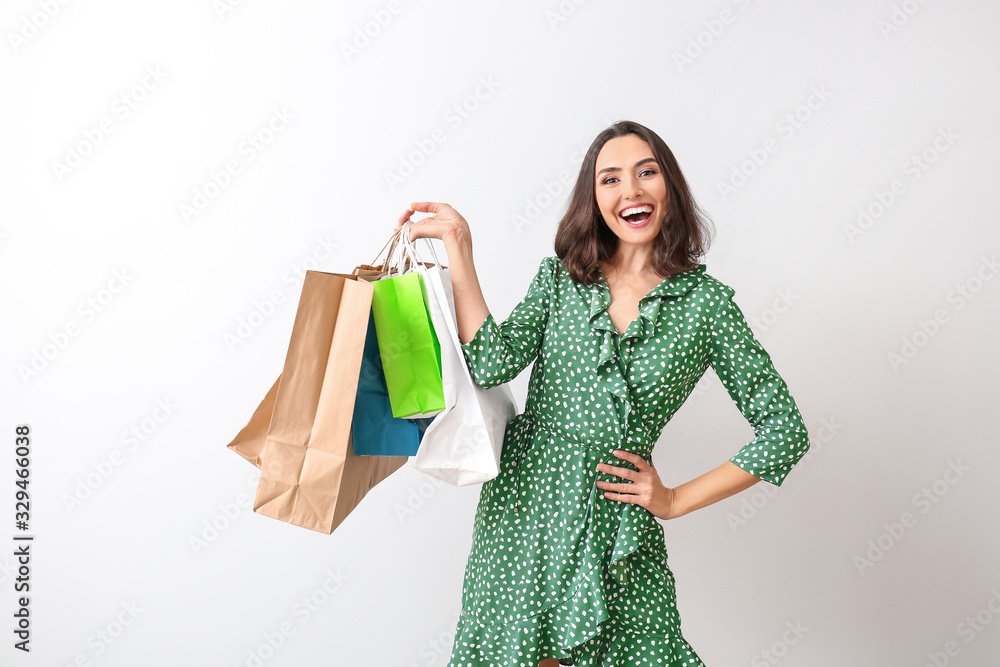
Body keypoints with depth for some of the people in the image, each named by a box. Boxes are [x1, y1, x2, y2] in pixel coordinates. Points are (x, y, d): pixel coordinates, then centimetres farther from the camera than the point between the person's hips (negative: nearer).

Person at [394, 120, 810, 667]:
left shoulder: (706, 301, -3)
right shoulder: (559, 276, 3)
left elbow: (785, 430, -1)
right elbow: (493, 365, -13)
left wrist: (677, 500, -1)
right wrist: (458, 245, -11)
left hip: (619, 527, -1)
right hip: (523, 502, 1)